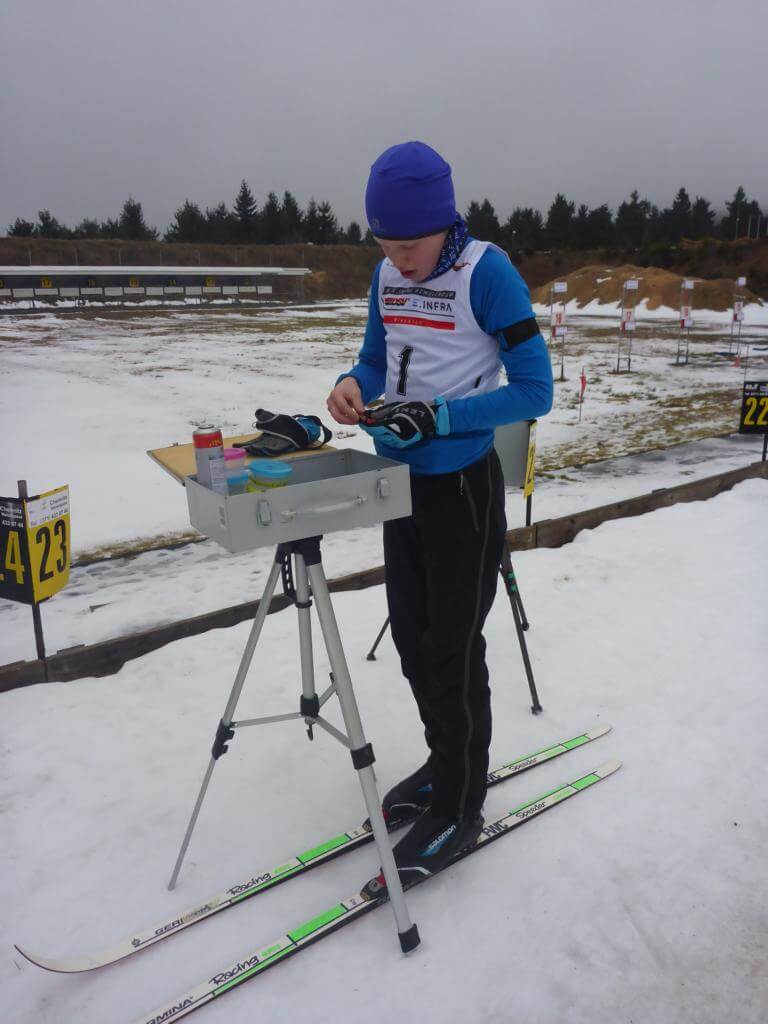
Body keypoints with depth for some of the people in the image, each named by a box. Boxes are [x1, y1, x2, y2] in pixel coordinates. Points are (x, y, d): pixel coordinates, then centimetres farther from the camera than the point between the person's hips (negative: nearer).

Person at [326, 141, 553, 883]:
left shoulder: (487, 273, -15)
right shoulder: (386, 275, 4)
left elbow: (534, 390, -16)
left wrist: (437, 416, -25)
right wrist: (353, 385, -10)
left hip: (462, 487, -7)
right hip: (399, 481, 7)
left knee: (452, 651, 4)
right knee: (411, 639, 17)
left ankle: (459, 806, 25)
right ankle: (446, 763, 41)